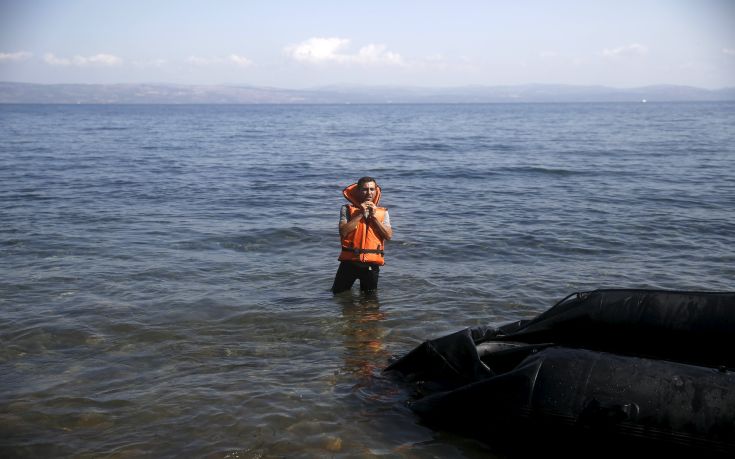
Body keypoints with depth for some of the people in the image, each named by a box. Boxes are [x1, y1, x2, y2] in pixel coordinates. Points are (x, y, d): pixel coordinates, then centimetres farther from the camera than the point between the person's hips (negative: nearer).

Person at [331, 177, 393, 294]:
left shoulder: (382, 212, 6)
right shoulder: (347, 209, 0)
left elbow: (389, 236, -7)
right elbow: (343, 232, -15)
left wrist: (374, 216, -11)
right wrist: (360, 214, -14)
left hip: (372, 263, 1)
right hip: (350, 261, -1)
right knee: (338, 293, 10)